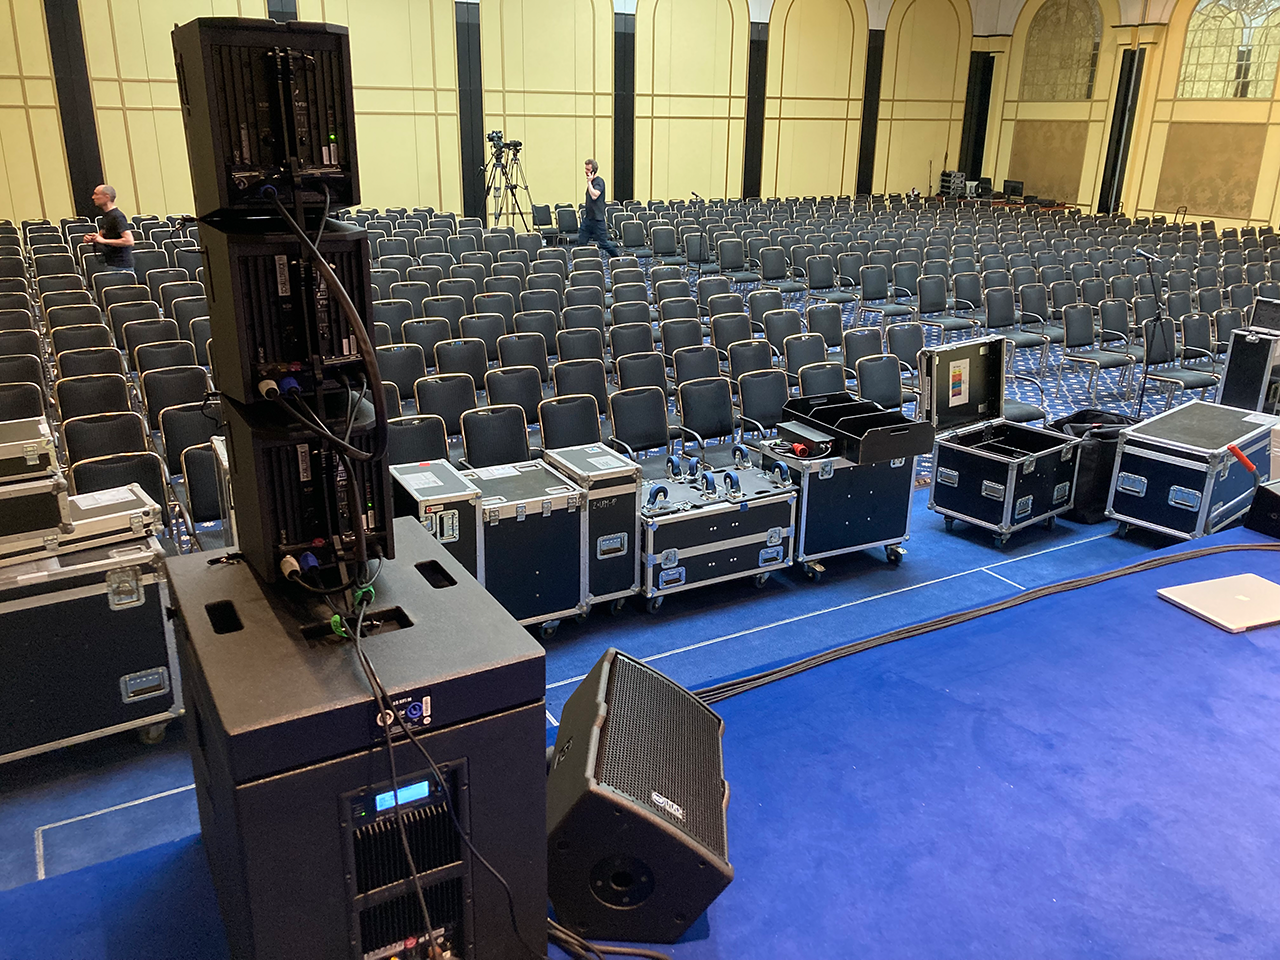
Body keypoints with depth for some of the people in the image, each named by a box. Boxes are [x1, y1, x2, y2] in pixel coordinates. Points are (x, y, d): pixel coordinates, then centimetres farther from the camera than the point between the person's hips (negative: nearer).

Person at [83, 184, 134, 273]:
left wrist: (104, 241, -21)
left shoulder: (117, 216, -15)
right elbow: (101, 235, 29)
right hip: (111, 264, 9)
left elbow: (129, 240, -25)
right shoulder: (106, 215, 16)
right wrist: (92, 238, 6)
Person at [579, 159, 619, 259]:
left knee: (603, 243, 0)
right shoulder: (591, 181, 13)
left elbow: (594, 195, -30)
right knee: (581, 242, 4)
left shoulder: (599, 181, -14)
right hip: (587, 217, 8)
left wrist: (589, 182, -21)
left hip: (597, 218, -8)